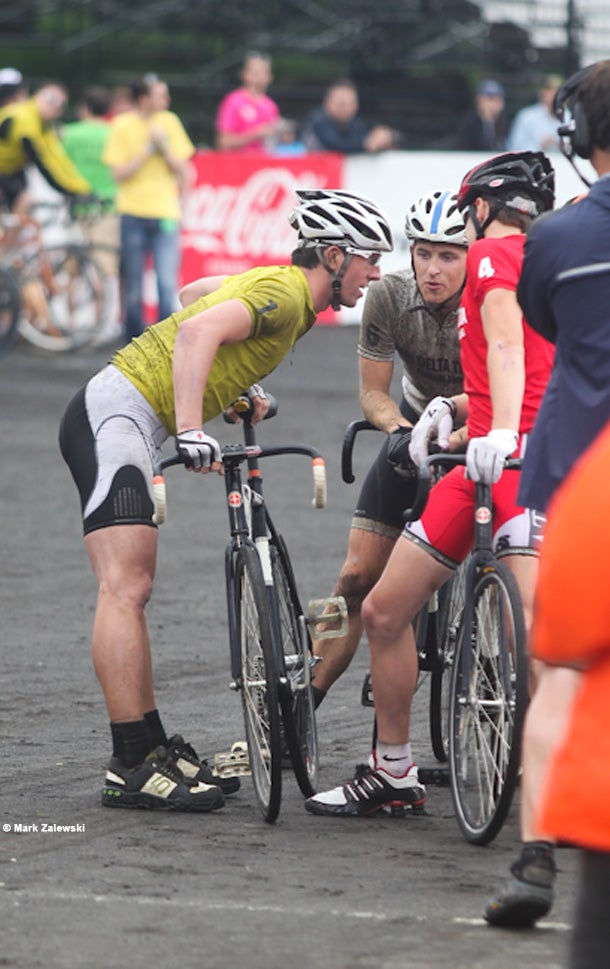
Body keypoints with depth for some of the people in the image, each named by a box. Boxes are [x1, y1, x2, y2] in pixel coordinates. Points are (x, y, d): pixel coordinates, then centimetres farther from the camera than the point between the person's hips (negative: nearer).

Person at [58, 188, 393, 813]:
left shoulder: (279, 286, 18)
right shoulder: (285, 294, -12)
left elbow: (193, 293, 38)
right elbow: (196, 331, -29)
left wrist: (236, 388, 39)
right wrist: (192, 431, -37)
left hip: (117, 422, 11)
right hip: (115, 416, -11)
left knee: (131, 589, 13)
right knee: (125, 588, -16)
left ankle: (151, 747, 18)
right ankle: (131, 767, -22)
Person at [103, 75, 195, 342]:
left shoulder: (169, 122, 6)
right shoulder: (122, 126, -1)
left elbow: (183, 170, 7)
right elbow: (119, 174, -5)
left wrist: (164, 149, -9)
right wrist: (147, 150, -12)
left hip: (165, 212, 1)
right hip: (133, 213, -1)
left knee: (167, 284, -11)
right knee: (134, 287, 4)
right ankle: (135, 339, 17)